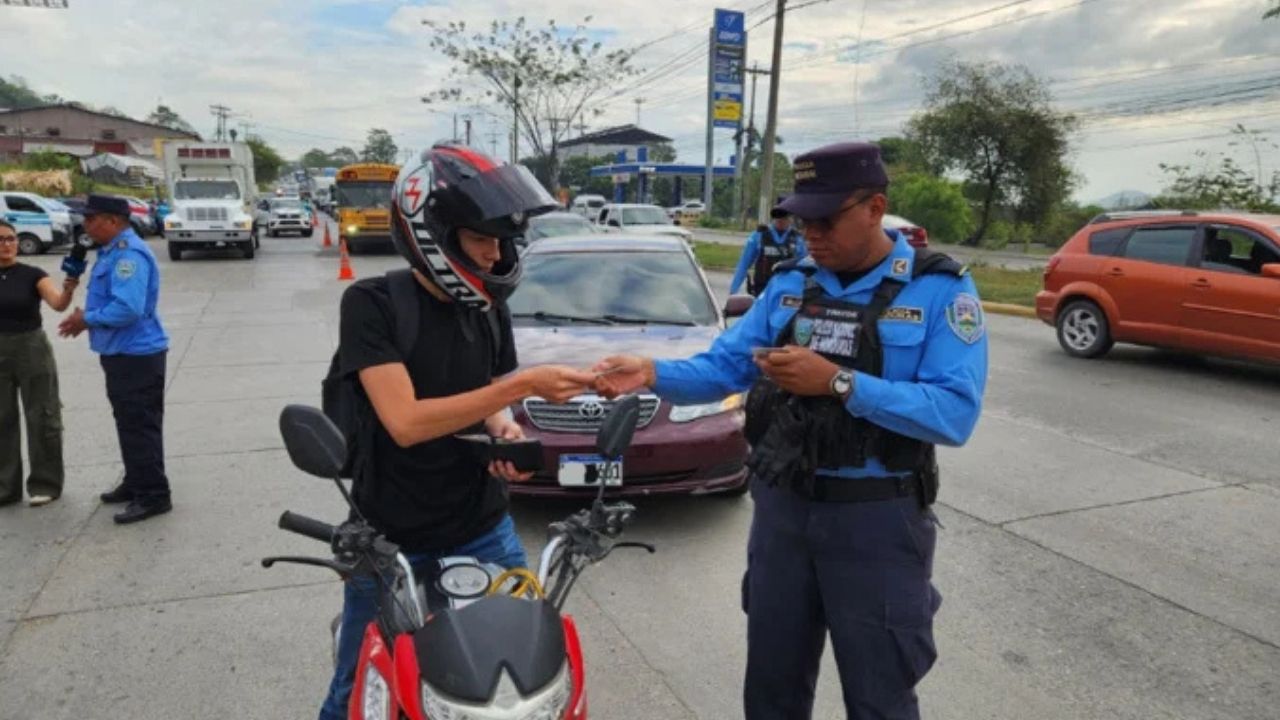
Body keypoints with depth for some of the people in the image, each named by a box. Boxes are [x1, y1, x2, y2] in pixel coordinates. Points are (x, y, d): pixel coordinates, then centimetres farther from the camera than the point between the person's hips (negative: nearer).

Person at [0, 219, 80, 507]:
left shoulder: (32, 275, -7)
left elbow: (58, 303, -23)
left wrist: (68, 290, -43)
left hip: (32, 350, -3)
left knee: (41, 419, 3)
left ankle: (44, 485, 14)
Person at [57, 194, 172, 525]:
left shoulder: (129, 254, -21)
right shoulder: (112, 251, 13)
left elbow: (128, 308, -29)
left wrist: (87, 319, -14)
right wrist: (87, 317, 5)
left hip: (137, 355, -11)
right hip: (121, 353, 11)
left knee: (141, 427, -4)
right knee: (128, 424, 19)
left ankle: (153, 496, 3)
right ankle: (135, 483, 31)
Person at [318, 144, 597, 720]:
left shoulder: (491, 310, 2)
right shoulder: (371, 304, -16)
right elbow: (405, 422, -25)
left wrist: (507, 433, -11)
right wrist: (522, 386, -28)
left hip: (482, 531, 4)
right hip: (388, 542, -4)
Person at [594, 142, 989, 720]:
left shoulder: (941, 290, -10)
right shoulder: (789, 285, 4)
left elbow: (955, 414, -22)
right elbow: (724, 366, 2)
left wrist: (837, 382, -28)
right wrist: (652, 374, -16)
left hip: (876, 520, -4)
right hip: (781, 508, 4)